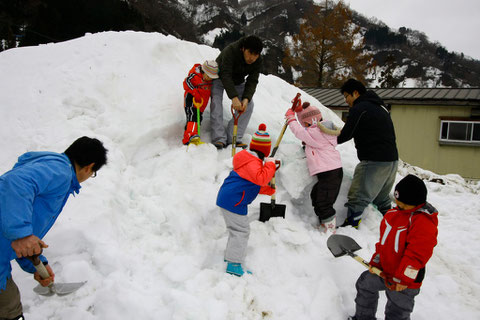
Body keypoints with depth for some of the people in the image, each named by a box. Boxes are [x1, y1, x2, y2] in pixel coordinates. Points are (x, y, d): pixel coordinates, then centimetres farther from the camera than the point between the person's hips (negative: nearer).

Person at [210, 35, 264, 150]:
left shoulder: (258, 61, -18)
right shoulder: (230, 51, -34)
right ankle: (219, 139, -29)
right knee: (216, 102, -26)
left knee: (249, 105, -14)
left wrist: (246, 98, -40)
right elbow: (225, 75, -41)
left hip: (238, 82, 4)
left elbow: (252, 81, -21)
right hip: (219, 78, -4)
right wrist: (234, 97, -52)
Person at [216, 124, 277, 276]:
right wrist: (270, 164, -22)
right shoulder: (253, 162, -18)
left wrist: (269, 190, 25)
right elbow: (261, 178, -34)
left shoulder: (248, 160, 17)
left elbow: (253, 185, 26)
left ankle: (230, 256, 36)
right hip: (234, 201, -11)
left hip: (226, 197, 11)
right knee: (241, 231, -5)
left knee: (236, 229, 23)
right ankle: (234, 264, -1)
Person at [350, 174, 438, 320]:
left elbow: (416, 254, -28)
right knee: (364, 284, 23)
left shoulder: (424, 221, -25)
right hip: (383, 271, 8)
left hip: (404, 282, -8)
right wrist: (376, 261, 9)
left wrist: (403, 279, -26)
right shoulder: (393, 214, 1)